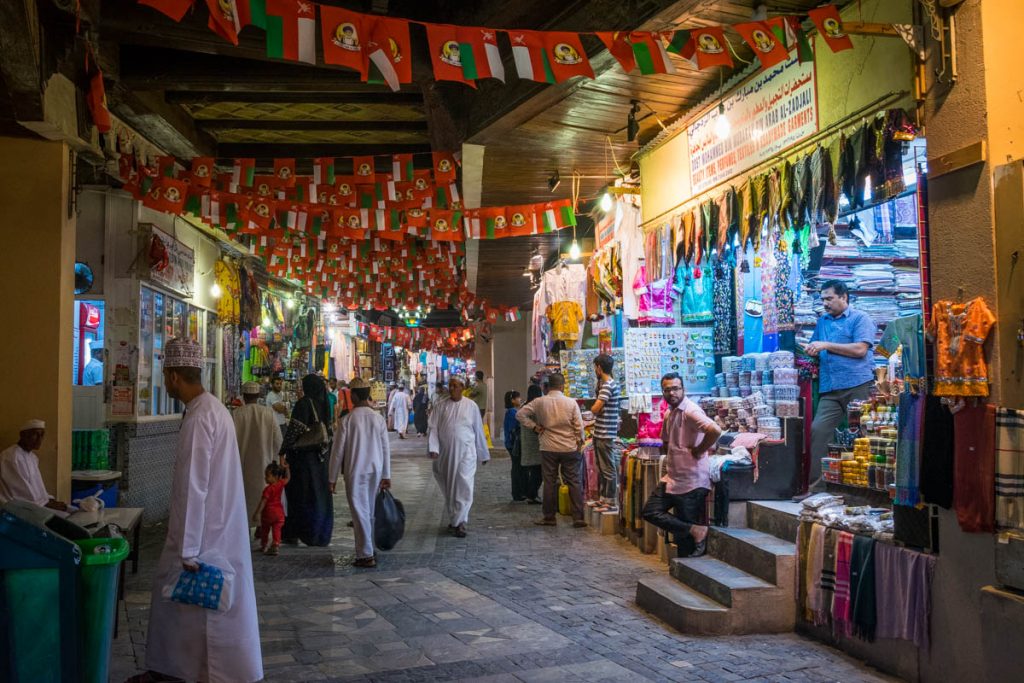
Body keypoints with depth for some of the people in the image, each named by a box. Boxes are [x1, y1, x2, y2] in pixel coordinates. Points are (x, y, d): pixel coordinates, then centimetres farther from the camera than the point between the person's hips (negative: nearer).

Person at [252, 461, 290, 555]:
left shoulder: (268, 489, -18)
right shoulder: (281, 484, -1)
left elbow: (263, 502, -20)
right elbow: (287, 478, 21)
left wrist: (257, 513, -19)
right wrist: (286, 468, 15)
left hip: (268, 511, -4)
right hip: (279, 511, 4)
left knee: (264, 530, 15)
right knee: (276, 530, 1)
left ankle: (263, 546, 30)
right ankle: (276, 545, -15)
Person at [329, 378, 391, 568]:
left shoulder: (347, 420, -11)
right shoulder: (379, 418, -1)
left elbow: (338, 450, -8)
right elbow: (386, 448, 2)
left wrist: (333, 478, 0)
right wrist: (386, 475, 10)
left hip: (355, 472, -4)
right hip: (375, 470, 4)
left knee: (360, 512, 2)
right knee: (370, 511, 15)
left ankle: (366, 555, 4)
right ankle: (368, 550, 23)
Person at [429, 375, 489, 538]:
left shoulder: (471, 406, 2)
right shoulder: (441, 406, 4)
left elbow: (478, 430, 7)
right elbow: (433, 428, 0)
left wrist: (483, 454, 10)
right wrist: (433, 448, -14)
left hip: (466, 453, -2)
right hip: (445, 453, 2)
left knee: (464, 487, -10)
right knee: (448, 488, 11)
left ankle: (459, 522, -6)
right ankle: (452, 518, 27)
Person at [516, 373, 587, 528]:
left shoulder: (539, 402, -4)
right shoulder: (571, 402, -7)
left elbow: (520, 414, -3)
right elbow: (579, 426, -6)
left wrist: (534, 426, 1)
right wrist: (579, 443, 8)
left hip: (549, 448, 1)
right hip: (570, 448, -1)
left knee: (550, 482, 8)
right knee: (574, 482, 5)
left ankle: (549, 518, 14)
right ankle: (578, 517, 5)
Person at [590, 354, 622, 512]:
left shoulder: (608, 385, -17)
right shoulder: (605, 384, 14)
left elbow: (595, 408, -22)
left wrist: (592, 408, -1)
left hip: (605, 435, -10)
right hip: (600, 433, 10)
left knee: (608, 469, -4)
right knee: (601, 468, 17)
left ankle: (612, 502, 2)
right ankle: (604, 498, 26)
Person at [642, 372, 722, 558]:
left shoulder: (690, 411, -16)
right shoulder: (668, 414, 12)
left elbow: (715, 430, -33)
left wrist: (699, 451, -20)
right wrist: (670, 454, 9)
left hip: (691, 481, -9)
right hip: (671, 478, 9)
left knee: (684, 527, 0)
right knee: (650, 511, 5)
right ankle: (694, 530, 3)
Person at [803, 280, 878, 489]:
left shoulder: (860, 318, 3)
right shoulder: (822, 322, 22)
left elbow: (860, 349, -11)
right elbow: (816, 352, 29)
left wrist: (826, 345, -9)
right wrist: (811, 352, 5)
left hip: (858, 386, -5)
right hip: (830, 389, 5)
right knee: (817, 429, -7)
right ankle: (813, 478, -4)